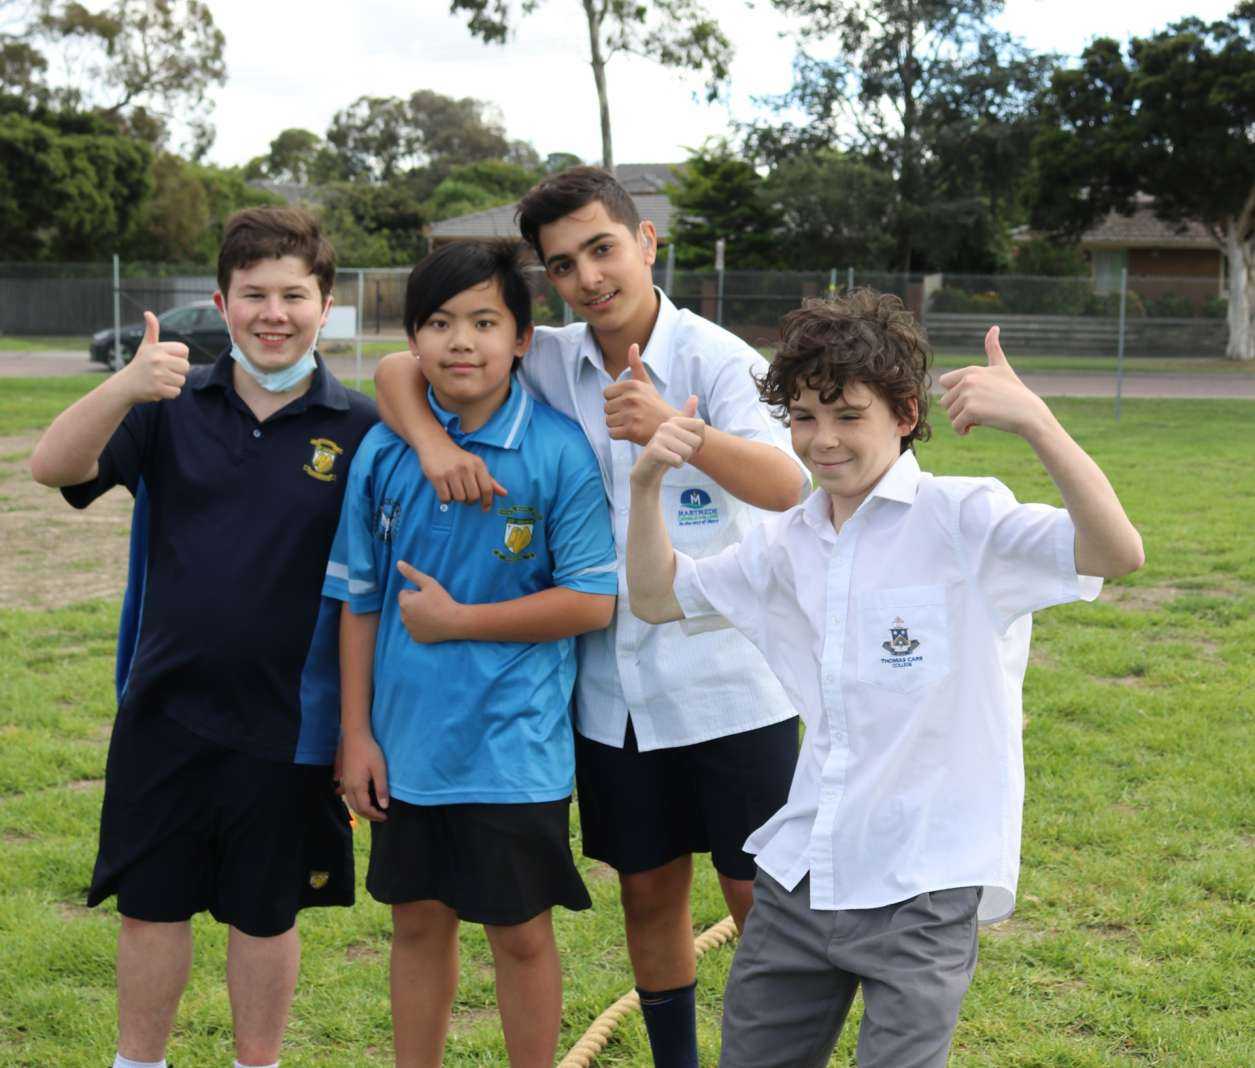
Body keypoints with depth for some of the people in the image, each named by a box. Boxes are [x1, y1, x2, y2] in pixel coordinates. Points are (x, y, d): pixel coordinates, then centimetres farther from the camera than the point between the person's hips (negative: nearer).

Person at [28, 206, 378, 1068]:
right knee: (150, 905, 14)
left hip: (286, 727, -2)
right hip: (165, 711, 2)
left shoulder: (358, 430, -5)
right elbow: (54, 466, -16)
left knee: (266, 915, 14)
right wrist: (124, 388, -33)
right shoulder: (172, 406, -1)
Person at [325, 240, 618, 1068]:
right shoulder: (383, 451, -1)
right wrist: (356, 733, 4)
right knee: (419, 922, 17)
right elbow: (359, 600, 5)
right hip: (409, 741, 4)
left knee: (521, 933, 9)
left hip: (515, 747, -3)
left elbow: (594, 602, -13)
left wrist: (456, 619, -14)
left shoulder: (560, 451, -12)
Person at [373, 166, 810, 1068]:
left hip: (729, 682, -4)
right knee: (649, 893, 15)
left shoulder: (715, 356, -11)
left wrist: (674, 429, -42)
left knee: (762, 900, 3)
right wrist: (434, 442, -15)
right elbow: (400, 369, 6)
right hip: (615, 688, 4)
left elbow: (788, 486, -26)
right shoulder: (551, 363, 1)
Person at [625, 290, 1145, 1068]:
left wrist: (1033, 420, -36)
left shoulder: (963, 520, -11)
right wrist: (647, 482, 2)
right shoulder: (792, 543, 9)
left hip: (923, 886, -6)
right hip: (799, 877, 6)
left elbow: (1118, 552, -25)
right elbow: (656, 597, 17)